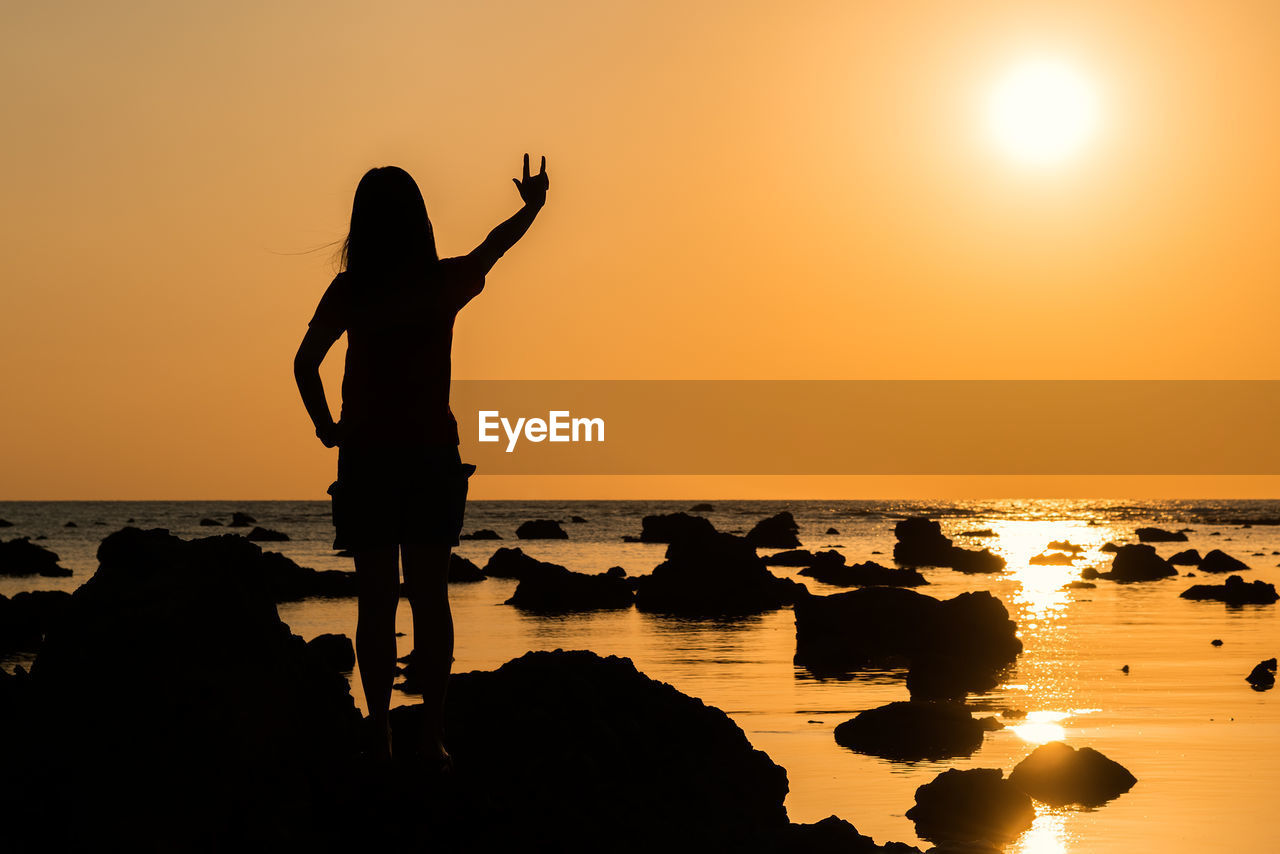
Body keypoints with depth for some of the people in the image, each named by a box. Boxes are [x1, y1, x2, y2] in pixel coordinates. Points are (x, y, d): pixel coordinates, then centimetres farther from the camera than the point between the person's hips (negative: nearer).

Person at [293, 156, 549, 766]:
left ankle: (380, 734, 0)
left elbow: (305, 362, -11)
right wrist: (532, 205, 39)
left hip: (366, 458, -1)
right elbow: (494, 246, 21)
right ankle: (433, 733, 1)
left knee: (376, 601, 3)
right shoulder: (447, 281, 1)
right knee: (430, 596, 4)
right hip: (433, 455, 1)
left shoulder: (350, 291, -5)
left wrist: (326, 427, 2)